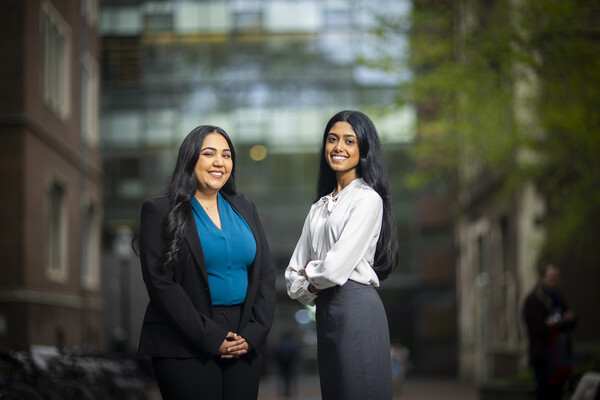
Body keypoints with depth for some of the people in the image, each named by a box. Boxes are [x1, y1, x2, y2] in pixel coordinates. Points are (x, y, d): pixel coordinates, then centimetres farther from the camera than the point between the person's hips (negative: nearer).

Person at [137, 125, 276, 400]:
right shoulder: (160, 212, -2)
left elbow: (266, 275, 10)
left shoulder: (244, 209, 14)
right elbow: (160, 283, -10)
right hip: (184, 348, -4)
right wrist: (210, 337, -14)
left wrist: (254, 333, -4)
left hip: (244, 345, 4)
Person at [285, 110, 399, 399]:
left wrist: (309, 276, 4)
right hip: (325, 310, 8)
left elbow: (336, 269, -14)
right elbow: (294, 273, 15)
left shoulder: (368, 198, -8)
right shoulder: (320, 206, 16)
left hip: (356, 308, -8)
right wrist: (309, 288, -4)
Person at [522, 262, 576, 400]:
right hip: (543, 357, -7)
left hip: (560, 356, 7)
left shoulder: (557, 297, 15)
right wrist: (563, 322, -11)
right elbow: (541, 329, -18)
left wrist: (554, 324, -11)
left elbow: (572, 321, 8)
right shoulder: (532, 300, -10)